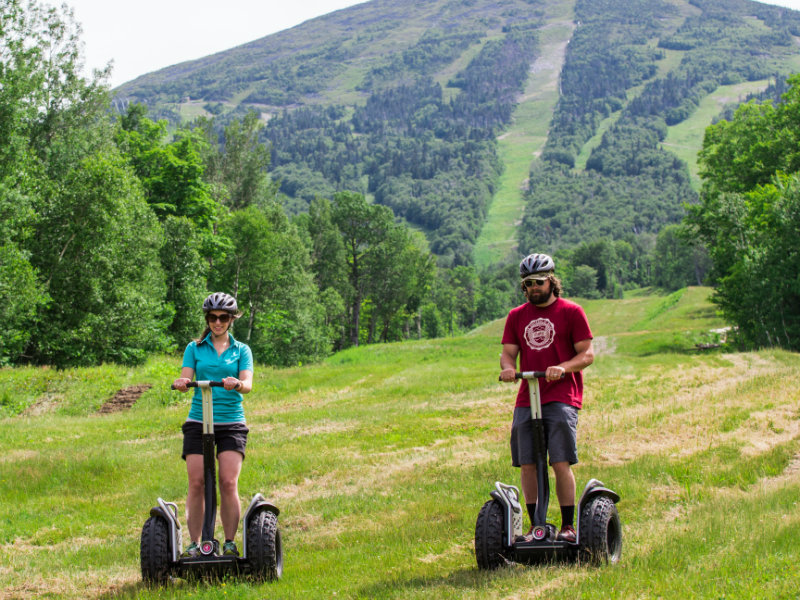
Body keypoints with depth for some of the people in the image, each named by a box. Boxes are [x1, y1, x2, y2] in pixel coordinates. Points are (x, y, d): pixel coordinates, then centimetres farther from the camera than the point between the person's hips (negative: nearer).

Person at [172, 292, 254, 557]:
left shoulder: (241, 350, 10)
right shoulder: (194, 348, 11)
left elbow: (248, 384, -5)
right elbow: (185, 379, 0)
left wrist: (237, 384, -28)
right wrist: (181, 383, -24)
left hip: (231, 422, 0)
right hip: (198, 422, 1)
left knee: (229, 483, -11)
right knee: (196, 483, -7)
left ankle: (230, 543, -3)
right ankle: (194, 543, 0)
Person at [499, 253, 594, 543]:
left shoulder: (571, 312, 3)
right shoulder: (516, 316, 15)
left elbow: (587, 354, -1)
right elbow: (508, 352, 11)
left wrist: (562, 368, -19)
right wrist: (507, 367, -13)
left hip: (561, 397, -4)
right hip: (526, 398, 4)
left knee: (561, 463, -12)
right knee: (527, 465, 1)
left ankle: (568, 526, -5)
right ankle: (535, 526, 10)